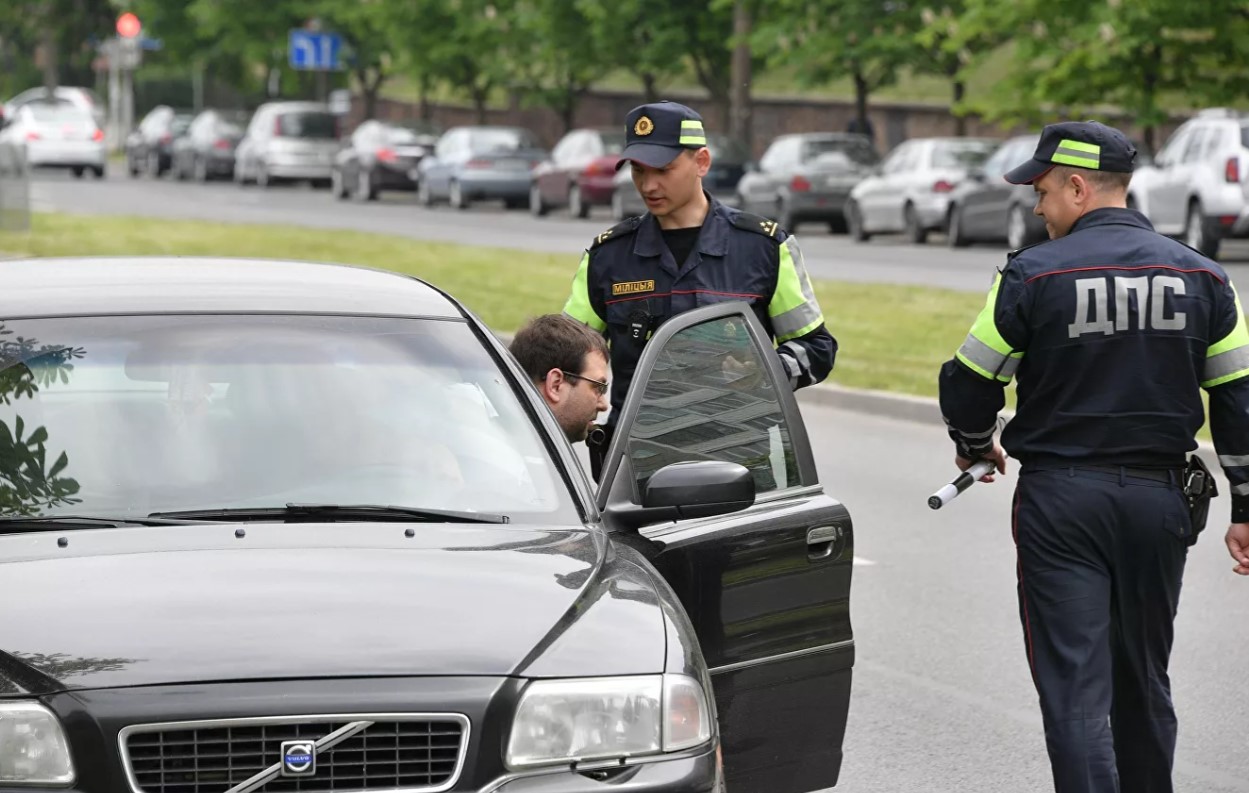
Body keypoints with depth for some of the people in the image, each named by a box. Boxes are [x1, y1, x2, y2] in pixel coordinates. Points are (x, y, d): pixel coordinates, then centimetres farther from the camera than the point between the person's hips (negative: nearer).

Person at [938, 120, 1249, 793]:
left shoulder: (1033, 275, -8)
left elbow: (969, 383, -2)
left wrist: (976, 448, 20)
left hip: (1061, 498, -4)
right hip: (1159, 498, 4)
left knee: (1074, 686, -5)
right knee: (1144, 683, 17)